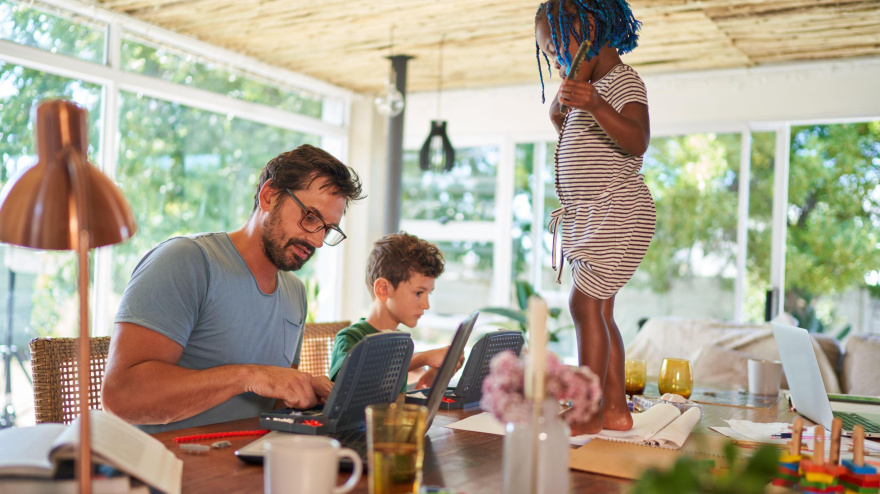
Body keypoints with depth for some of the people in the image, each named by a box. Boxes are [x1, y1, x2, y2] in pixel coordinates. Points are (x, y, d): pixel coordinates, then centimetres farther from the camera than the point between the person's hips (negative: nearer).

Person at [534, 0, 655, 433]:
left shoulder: (623, 80, -11)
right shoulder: (588, 85, 19)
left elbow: (638, 141, -29)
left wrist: (595, 106, -43)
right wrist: (561, 113, 15)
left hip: (617, 213, -10)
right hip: (590, 216, 10)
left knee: (585, 303, -14)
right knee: (599, 310, 7)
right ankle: (615, 409, 12)